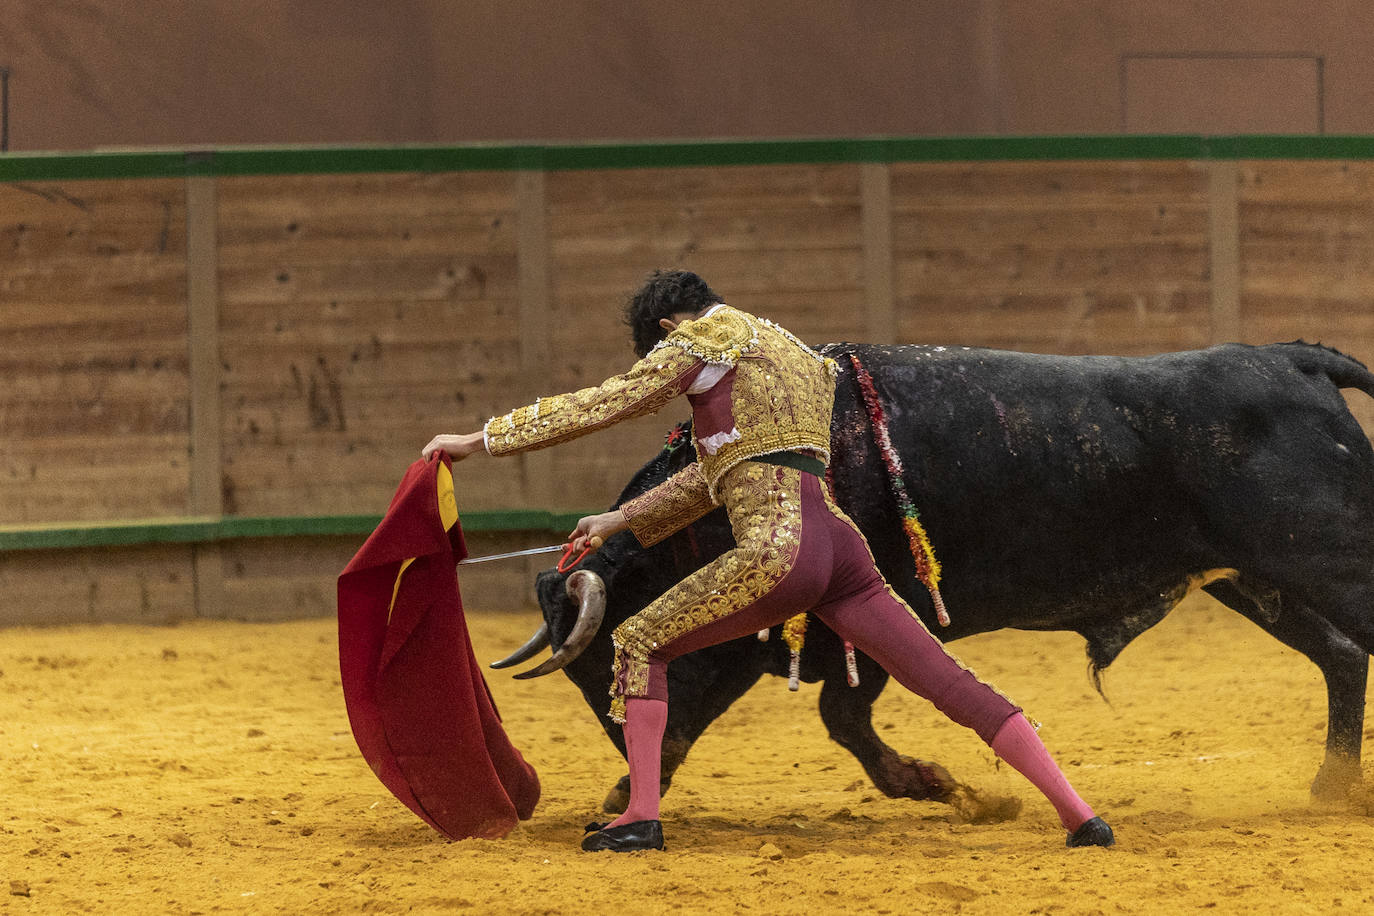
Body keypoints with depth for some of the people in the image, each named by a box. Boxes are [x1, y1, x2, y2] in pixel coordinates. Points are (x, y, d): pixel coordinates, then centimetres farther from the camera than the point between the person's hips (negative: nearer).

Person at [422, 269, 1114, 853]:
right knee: (951, 684, 5)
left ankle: (641, 817, 1)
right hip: (839, 543, 7)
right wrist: (625, 520, 43)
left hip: (776, 546, -7)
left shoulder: (707, 336, 6)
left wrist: (482, 439, 11)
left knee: (638, 644, 10)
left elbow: (598, 406, 5)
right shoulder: (801, 358, 30)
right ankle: (1079, 815, -2)